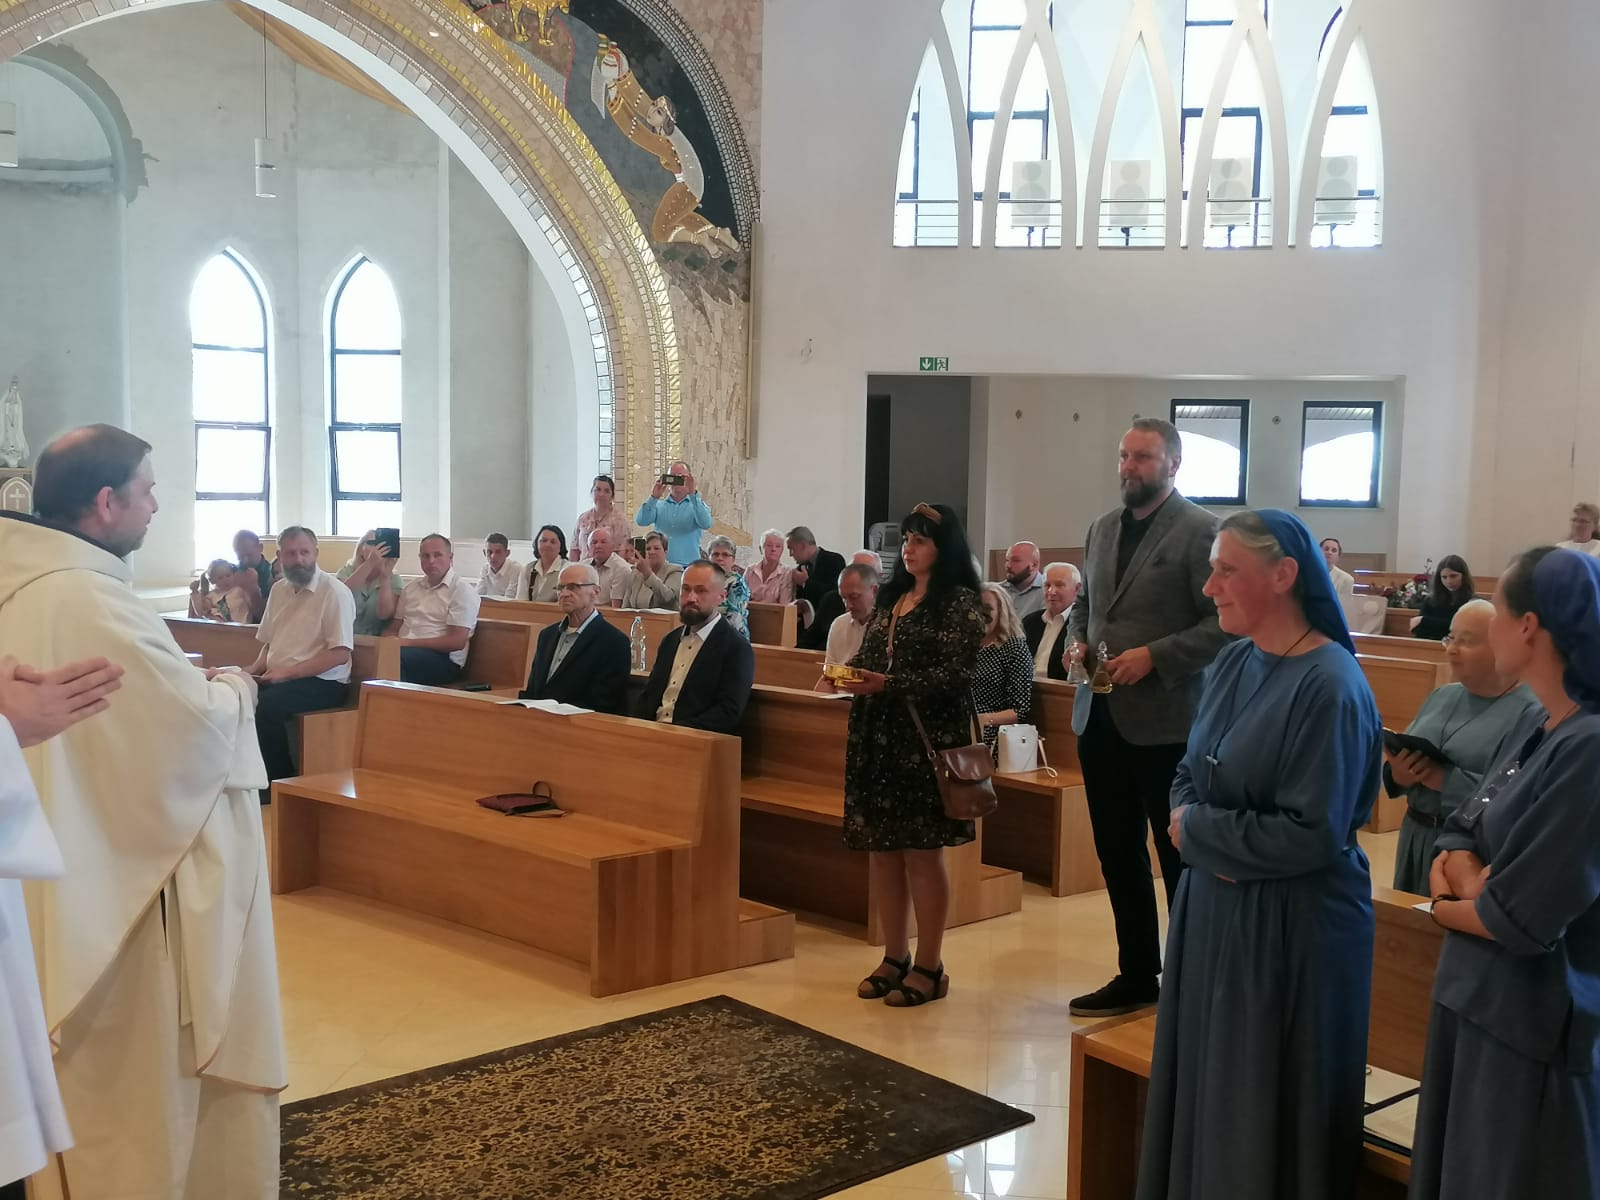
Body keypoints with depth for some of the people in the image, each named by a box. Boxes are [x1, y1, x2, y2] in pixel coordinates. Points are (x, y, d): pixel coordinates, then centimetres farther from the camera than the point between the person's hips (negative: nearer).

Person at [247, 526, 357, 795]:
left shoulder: (334, 592, -10)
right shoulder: (279, 589, 13)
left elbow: (339, 653, -16)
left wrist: (287, 672, -19)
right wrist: (255, 669, 2)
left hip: (324, 682, -7)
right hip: (280, 679, 7)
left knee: (266, 705, -31)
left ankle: (281, 781, -13)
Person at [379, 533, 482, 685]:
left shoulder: (462, 590, 1)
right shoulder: (411, 587, 23)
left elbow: (457, 642, -8)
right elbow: (393, 628, 19)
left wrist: (410, 642, -12)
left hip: (443, 658, -5)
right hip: (403, 650, 5)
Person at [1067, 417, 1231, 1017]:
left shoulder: (1199, 531, -10)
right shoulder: (1102, 529, 12)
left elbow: (1223, 621, -14)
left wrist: (1154, 657, -21)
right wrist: (1080, 642, 3)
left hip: (1164, 719, -7)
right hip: (1100, 715, 7)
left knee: (1179, 857, 5)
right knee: (1118, 853, 15)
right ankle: (1137, 974, 28)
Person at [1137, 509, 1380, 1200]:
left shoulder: (1330, 686, -19)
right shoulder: (1233, 663, 4)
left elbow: (1310, 835, -23)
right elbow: (1188, 776, 11)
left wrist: (1194, 829, -11)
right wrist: (1215, 845, -10)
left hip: (1292, 926, -7)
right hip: (1213, 907, 7)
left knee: (1266, 1112, 7)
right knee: (1204, 1092, 17)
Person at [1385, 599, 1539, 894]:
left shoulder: (1532, 712, -13)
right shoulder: (1442, 696, 12)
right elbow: (1401, 759, 12)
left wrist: (1445, 780, -25)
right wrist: (1398, 774, -11)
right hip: (1415, 838, 7)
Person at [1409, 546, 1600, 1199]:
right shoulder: (1536, 727, 4)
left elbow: (1522, 919, -24)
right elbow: (1460, 837, 10)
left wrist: (1448, 905, -4)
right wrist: (1467, 875, -13)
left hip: (1533, 1026, -8)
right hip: (1475, 998, 8)